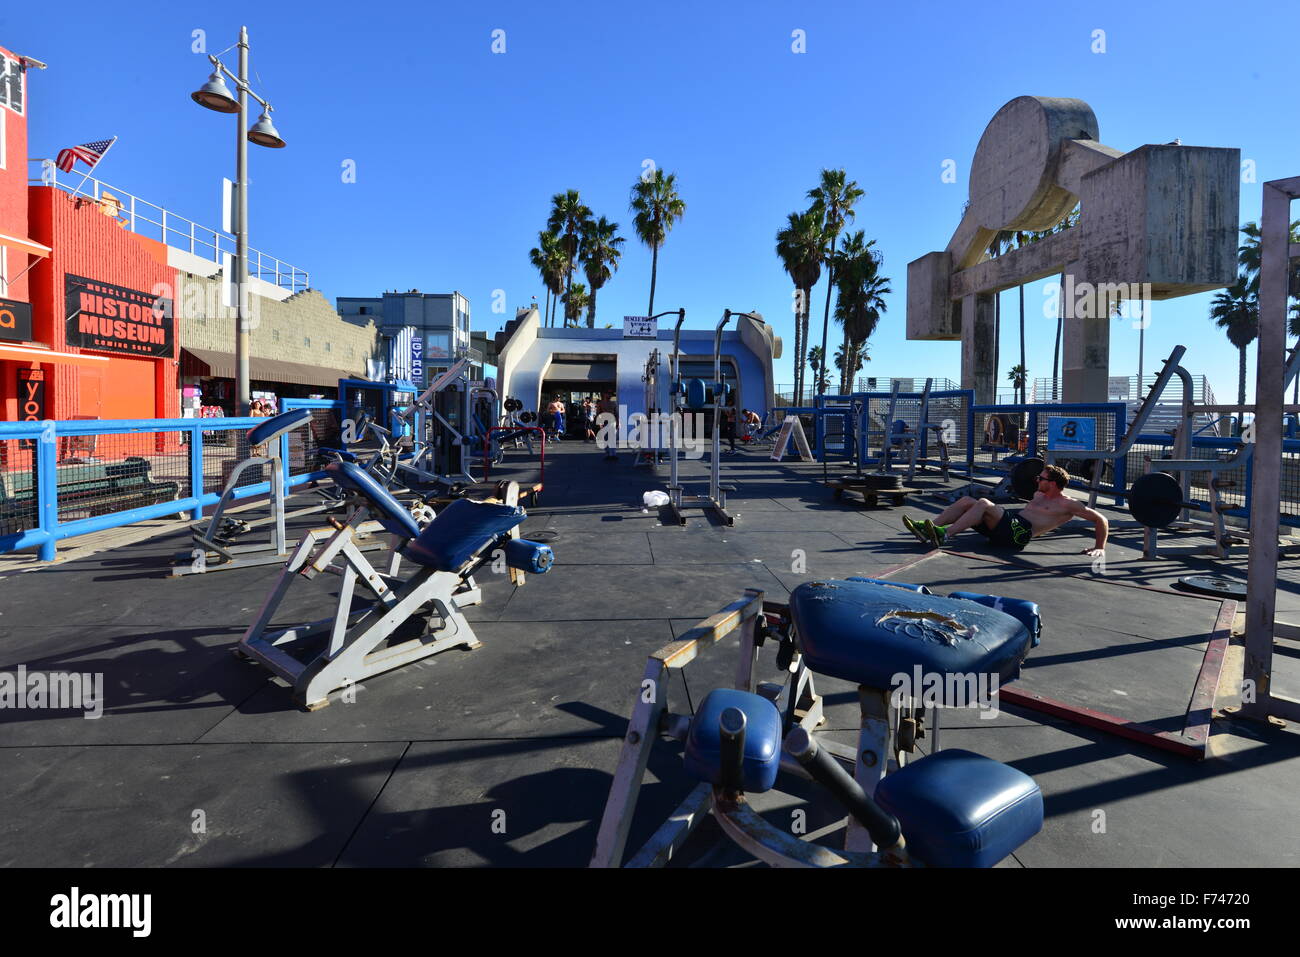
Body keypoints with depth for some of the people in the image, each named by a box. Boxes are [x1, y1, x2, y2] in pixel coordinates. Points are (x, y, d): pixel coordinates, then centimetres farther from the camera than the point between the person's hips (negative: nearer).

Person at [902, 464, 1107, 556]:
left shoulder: (1068, 505, 5)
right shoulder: (1039, 495, 28)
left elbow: (1100, 519, 3)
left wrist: (1100, 547, 0)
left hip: (1019, 533, -8)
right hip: (1008, 520, 8)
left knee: (983, 503, -30)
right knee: (966, 500, -6)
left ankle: (944, 535, -39)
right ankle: (927, 529, -20)